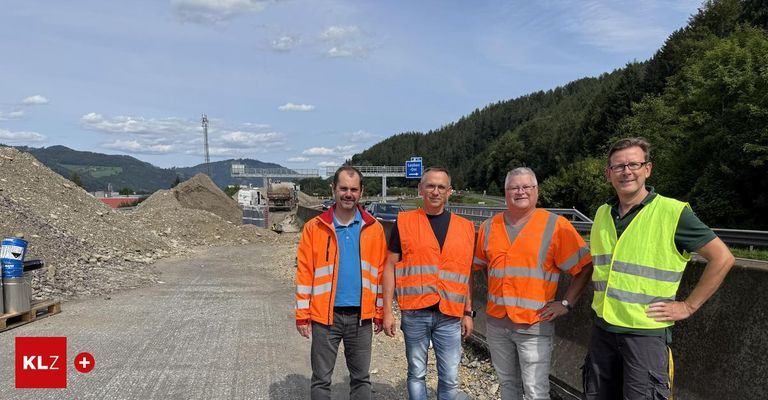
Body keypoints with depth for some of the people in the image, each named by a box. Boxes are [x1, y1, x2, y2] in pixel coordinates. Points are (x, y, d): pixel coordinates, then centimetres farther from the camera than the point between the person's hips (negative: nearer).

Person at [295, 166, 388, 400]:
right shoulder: (314, 228, -1)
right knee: (321, 379, 8)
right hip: (325, 315, -1)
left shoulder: (374, 229, 3)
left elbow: (380, 273, 6)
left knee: (361, 378, 12)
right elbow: (305, 273, -1)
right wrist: (302, 315, -4)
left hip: (361, 316, 1)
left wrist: (380, 313, 5)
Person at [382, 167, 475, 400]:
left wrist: (468, 312, 10)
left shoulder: (465, 227, 9)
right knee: (417, 374, 11)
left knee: (450, 379, 6)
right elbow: (390, 266, 2)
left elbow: (467, 274, 13)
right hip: (414, 313, -1)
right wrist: (387, 311, -2)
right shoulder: (404, 222, 2)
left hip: (450, 316, 2)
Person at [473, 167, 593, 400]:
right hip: (496, 322, 4)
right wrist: (496, 292, 10)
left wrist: (566, 303, -9)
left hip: (534, 325, -4)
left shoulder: (556, 225, -6)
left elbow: (585, 267, -5)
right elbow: (480, 264, 21)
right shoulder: (489, 226, 6)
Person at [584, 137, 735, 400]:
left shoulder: (673, 212, -11)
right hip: (602, 329, 6)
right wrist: (600, 290, 11)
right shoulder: (602, 214, 7)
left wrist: (689, 306, -9)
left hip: (646, 333, -5)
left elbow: (722, 258, -9)